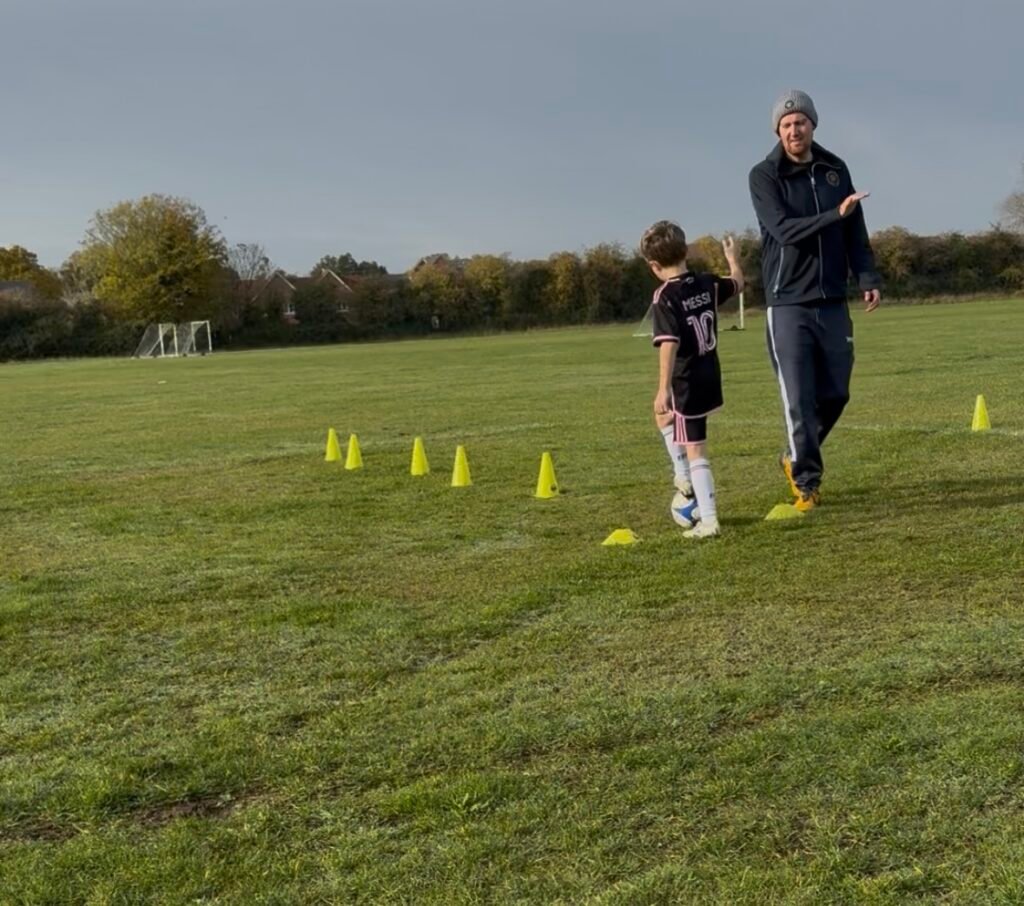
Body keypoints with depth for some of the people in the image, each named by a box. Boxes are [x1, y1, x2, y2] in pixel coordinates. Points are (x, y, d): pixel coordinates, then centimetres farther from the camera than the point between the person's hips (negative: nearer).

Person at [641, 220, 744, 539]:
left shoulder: (665, 297, -18)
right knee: (665, 418, 30)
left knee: (694, 450, 2)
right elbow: (737, 283, 23)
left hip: (687, 382, -7)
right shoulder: (707, 283, 1)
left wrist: (663, 390, -26)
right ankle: (685, 478, 29)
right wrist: (732, 256, 42)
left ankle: (708, 520, 7)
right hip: (711, 377, 7)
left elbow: (669, 344, -26)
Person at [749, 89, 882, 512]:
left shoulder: (835, 170, 9)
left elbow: (854, 229, 11)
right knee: (799, 397, -6)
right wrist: (834, 214, -29)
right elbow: (784, 229, -18)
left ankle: (796, 456, 31)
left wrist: (867, 277, 0)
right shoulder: (764, 176, -6)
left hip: (833, 302, 5)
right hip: (788, 304, -5)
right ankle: (806, 481, 5)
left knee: (835, 393, 9)